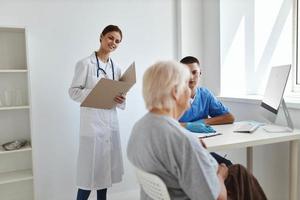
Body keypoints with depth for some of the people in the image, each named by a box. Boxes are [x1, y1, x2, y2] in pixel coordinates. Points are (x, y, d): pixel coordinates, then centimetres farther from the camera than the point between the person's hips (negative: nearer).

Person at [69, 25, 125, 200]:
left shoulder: (116, 68, 11)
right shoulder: (85, 63, -7)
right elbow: (74, 91, -8)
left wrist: (120, 99, -9)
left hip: (111, 121, 6)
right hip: (92, 121, -6)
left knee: (105, 167, 14)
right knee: (90, 167, -1)